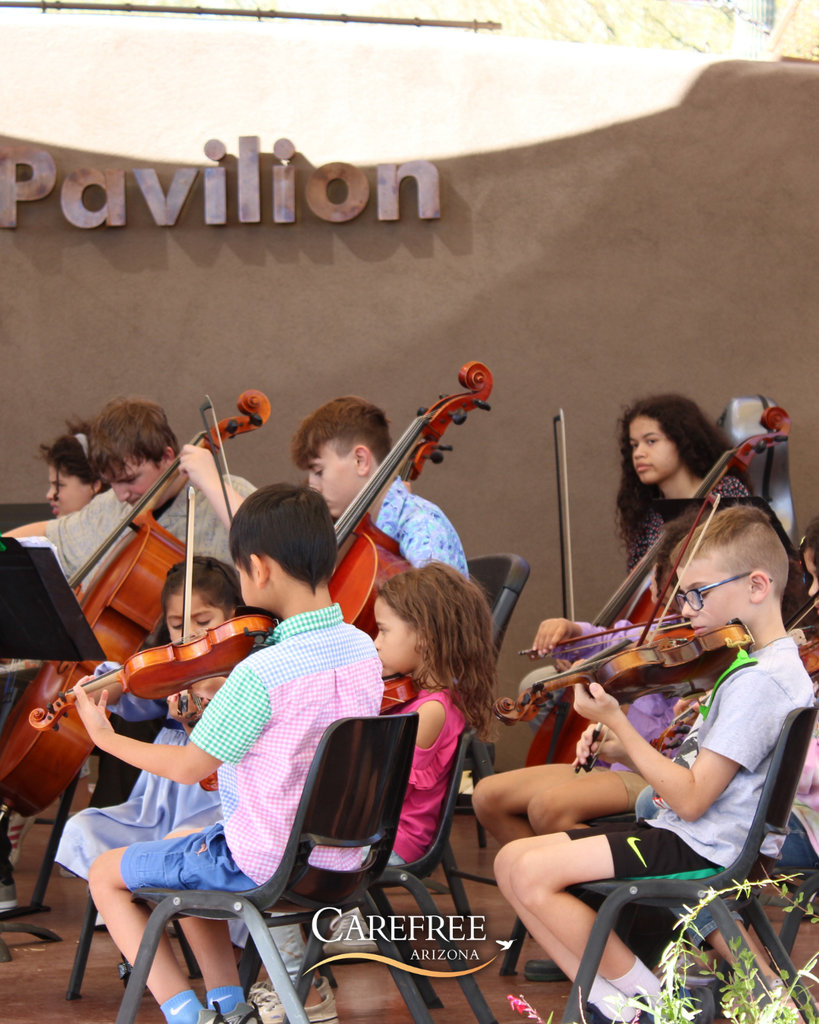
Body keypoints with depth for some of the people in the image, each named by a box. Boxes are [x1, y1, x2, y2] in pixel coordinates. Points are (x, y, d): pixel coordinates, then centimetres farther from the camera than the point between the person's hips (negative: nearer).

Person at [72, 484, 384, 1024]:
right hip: (340, 858, 8)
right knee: (182, 850, 33)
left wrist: (106, 737, -3)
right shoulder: (363, 649, -4)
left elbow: (190, 767, -16)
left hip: (265, 864, -8)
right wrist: (227, 702, 6)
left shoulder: (261, 674, -26)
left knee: (106, 874, 11)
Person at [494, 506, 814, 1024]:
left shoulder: (760, 680, -19)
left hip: (707, 851, -11)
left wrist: (617, 722, -19)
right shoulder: (761, 661, 14)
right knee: (511, 861, 3)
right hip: (685, 832, 11)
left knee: (534, 873, -20)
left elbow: (691, 799, -22)